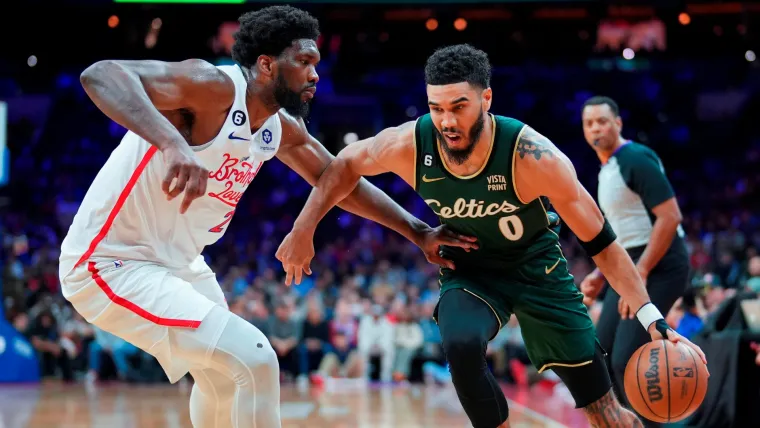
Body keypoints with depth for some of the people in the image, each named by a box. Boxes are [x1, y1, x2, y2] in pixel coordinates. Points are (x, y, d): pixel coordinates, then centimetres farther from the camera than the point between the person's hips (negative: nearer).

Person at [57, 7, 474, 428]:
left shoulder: (283, 128, 3)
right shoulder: (214, 86, -24)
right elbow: (100, 74, -38)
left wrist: (418, 232, 17)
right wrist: (172, 143, -53)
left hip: (173, 261, 10)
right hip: (110, 264, -10)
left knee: (224, 370, 29)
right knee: (252, 359, -18)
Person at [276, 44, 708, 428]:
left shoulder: (532, 155, -33)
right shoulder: (409, 145, -26)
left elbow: (600, 240, -25)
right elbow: (345, 166, -2)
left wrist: (653, 320, -27)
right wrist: (303, 231, -8)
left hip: (537, 266, -1)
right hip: (470, 270, 2)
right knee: (462, 345, -33)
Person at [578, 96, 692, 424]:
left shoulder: (637, 159, -14)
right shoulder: (605, 170, 16)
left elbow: (670, 218, -21)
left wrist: (640, 274, -24)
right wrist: (600, 275, 16)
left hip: (659, 266, -10)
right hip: (632, 266, 10)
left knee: (626, 361, -16)